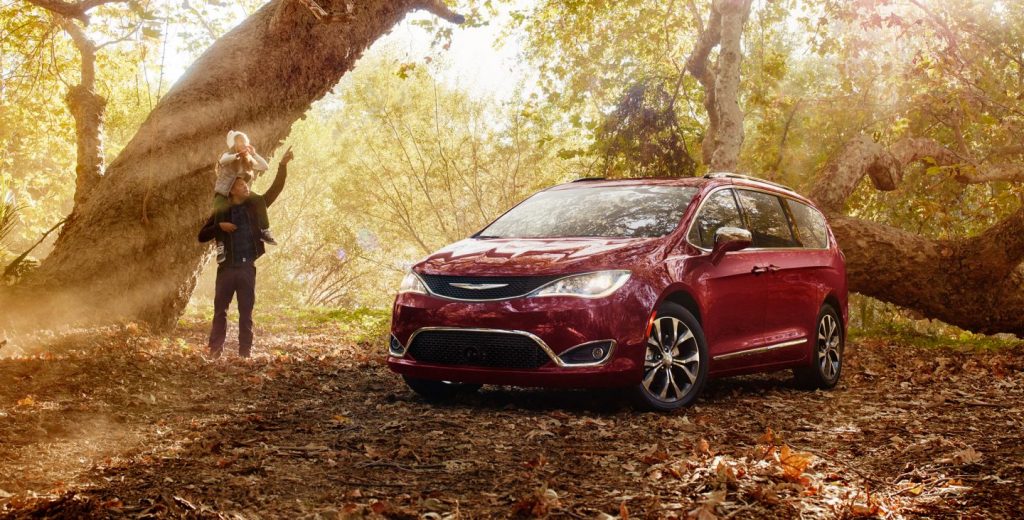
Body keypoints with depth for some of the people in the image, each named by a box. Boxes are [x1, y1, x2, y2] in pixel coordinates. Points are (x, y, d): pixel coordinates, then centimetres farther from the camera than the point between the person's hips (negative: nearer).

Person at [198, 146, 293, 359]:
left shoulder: (255, 205, 8)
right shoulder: (221, 212, 5)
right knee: (220, 310, 1)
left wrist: (283, 165, -9)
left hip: (247, 267, 1)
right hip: (227, 267, -1)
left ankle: (245, 352, 7)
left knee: (246, 312, 4)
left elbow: (276, 188, 2)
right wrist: (220, 226, -11)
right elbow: (202, 236, 5)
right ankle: (215, 350, 4)